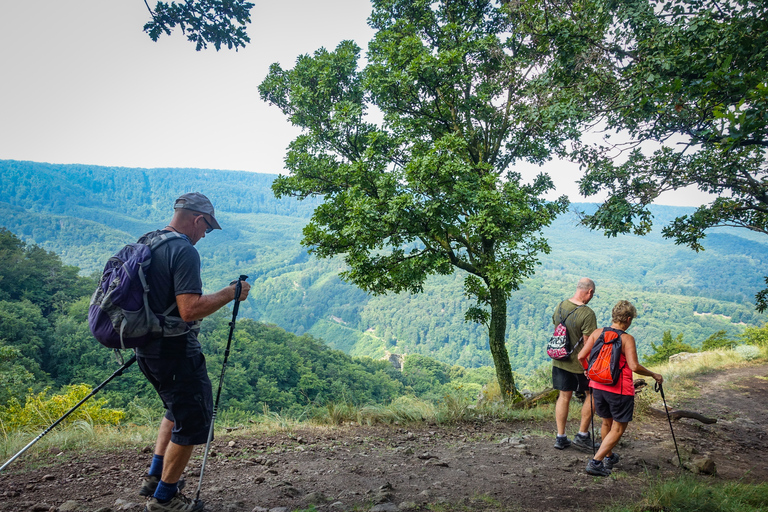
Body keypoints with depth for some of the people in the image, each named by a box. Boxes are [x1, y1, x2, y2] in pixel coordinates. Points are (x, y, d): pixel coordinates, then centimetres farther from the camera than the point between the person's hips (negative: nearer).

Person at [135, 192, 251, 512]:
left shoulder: (145, 242, 9)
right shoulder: (184, 251, -20)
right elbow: (190, 310, -28)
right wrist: (230, 294, -18)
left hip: (147, 349, 10)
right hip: (176, 352, -10)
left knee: (177, 410, 28)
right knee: (192, 423, 6)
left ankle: (154, 477, 36)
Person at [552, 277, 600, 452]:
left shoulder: (560, 306, 0)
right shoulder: (587, 314, -22)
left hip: (559, 360, 6)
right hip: (580, 363, -6)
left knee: (564, 396, 14)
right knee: (591, 394, 15)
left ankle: (561, 438, 19)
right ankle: (582, 436, 17)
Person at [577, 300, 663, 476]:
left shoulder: (597, 333, 1)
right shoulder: (627, 339, -13)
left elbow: (581, 356, 0)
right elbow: (634, 366, -22)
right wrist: (654, 375, -7)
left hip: (598, 386, 6)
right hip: (620, 390, -5)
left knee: (607, 422, 24)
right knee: (618, 428, 8)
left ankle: (608, 457, 40)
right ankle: (596, 462, 0)